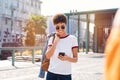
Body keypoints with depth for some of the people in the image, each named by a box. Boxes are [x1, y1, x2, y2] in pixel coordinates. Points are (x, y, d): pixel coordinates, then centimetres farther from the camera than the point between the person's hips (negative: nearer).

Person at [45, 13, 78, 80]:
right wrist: (55, 41, -12)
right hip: (51, 73, 3)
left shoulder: (72, 39, -4)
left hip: (65, 75, -2)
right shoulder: (52, 39, 5)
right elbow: (48, 56, -7)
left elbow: (75, 59, -3)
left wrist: (67, 58, -24)